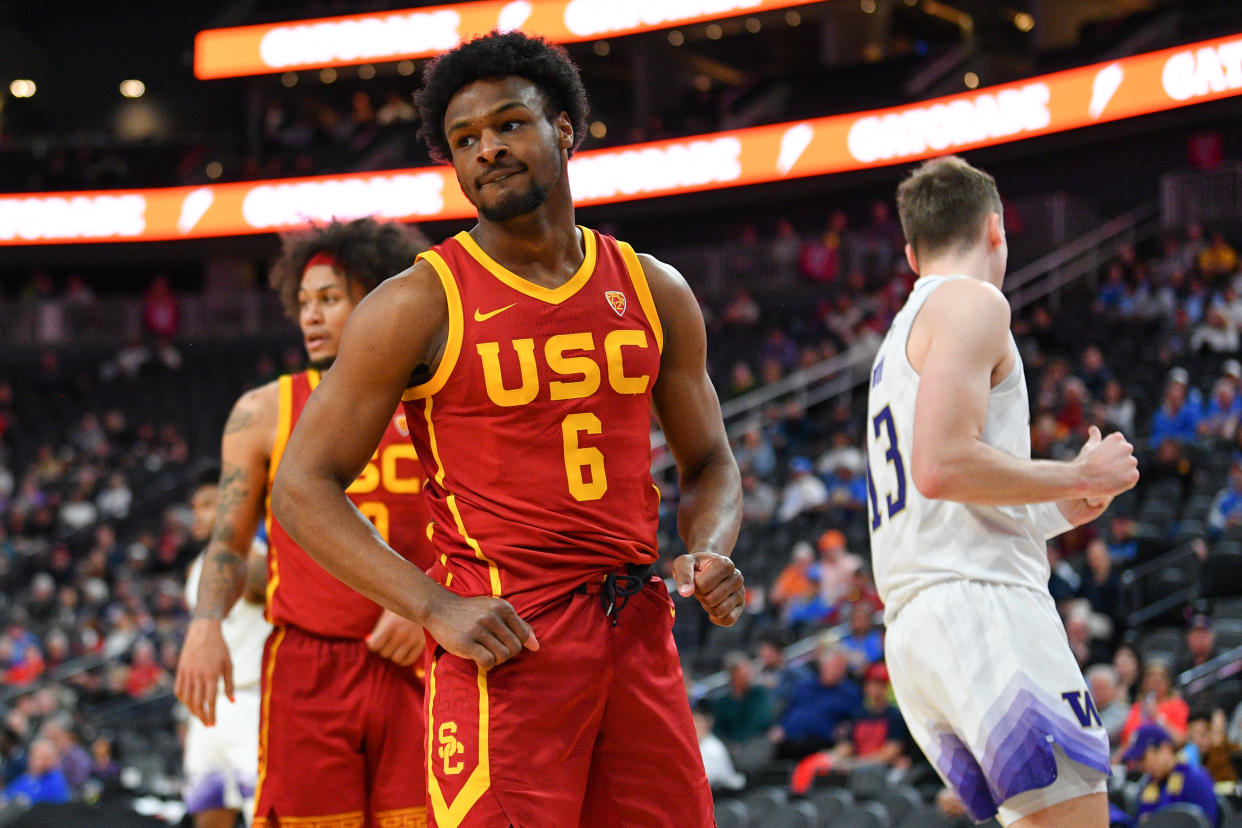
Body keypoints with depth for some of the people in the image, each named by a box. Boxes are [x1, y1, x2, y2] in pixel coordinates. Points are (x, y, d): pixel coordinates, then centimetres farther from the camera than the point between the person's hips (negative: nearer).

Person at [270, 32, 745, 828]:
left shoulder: (654, 292, 11)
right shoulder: (419, 304, -3)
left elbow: (710, 463, 21)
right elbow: (303, 486, -4)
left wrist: (709, 553, -2)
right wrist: (437, 608, -15)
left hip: (640, 635, 5)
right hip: (504, 639, -5)